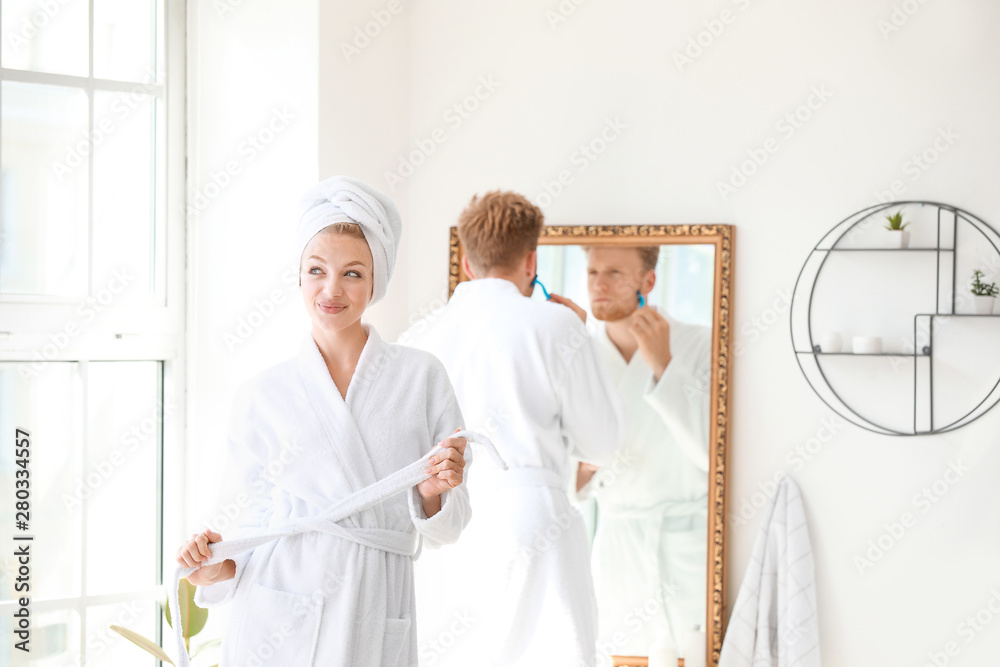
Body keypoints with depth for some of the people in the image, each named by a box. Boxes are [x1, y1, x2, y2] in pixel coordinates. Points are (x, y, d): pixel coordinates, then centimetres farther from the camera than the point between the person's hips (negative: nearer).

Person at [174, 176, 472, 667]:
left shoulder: (421, 377, 3)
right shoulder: (264, 394, 6)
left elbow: (442, 531, 6)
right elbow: (260, 522, 11)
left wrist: (433, 492, -14)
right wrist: (221, 566, -7)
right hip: (276, 627, 0)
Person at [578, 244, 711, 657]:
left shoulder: (700, 346, -8)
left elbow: (716, 452, -18)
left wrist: (663, 366, -21)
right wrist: (575, 479, -12)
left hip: (693, 543, -3)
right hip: (619, 542, 3)